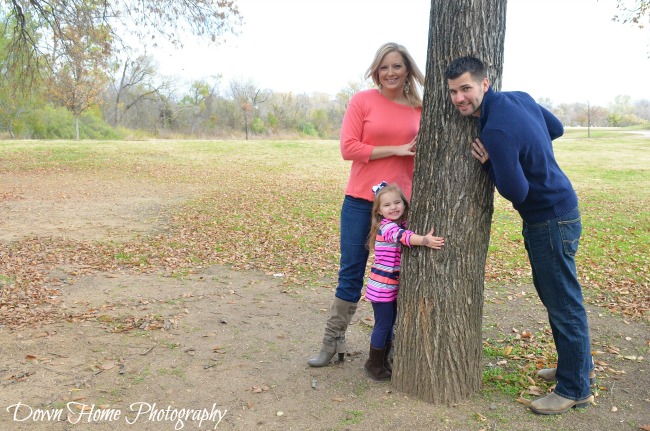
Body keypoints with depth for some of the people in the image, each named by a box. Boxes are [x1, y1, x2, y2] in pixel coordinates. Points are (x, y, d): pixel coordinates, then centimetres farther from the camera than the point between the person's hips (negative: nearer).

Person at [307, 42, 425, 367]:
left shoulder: (419, 109, 5)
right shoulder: (362, 100, -2)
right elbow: (348, 148, -9)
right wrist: (394, 149, -14)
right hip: (361, 201, -2)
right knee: (350, 274, 6)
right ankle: (332, 343, 19)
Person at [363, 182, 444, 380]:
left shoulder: (401, 225, 9)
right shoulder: (387, 227, -20)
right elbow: (402, 236, -38)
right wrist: (425, 240, -53)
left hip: (394, 287, 8)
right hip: (382, 287, -8)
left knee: (389, 324, 15)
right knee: (383, 324, 0)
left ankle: (383, 362, 29)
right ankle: (374, 364, 16)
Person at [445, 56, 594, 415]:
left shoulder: (496, 131, -27)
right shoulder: (519, 97, 1)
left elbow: (516, 191, -23)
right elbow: (556, 128, 16)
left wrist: (490, 163, -11)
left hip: (552, 220, -10)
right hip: (556, 209, 10)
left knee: (564, 302, 1)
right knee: (553, 294, 22)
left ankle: (574, 389, 16)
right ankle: (578, 363, 39)